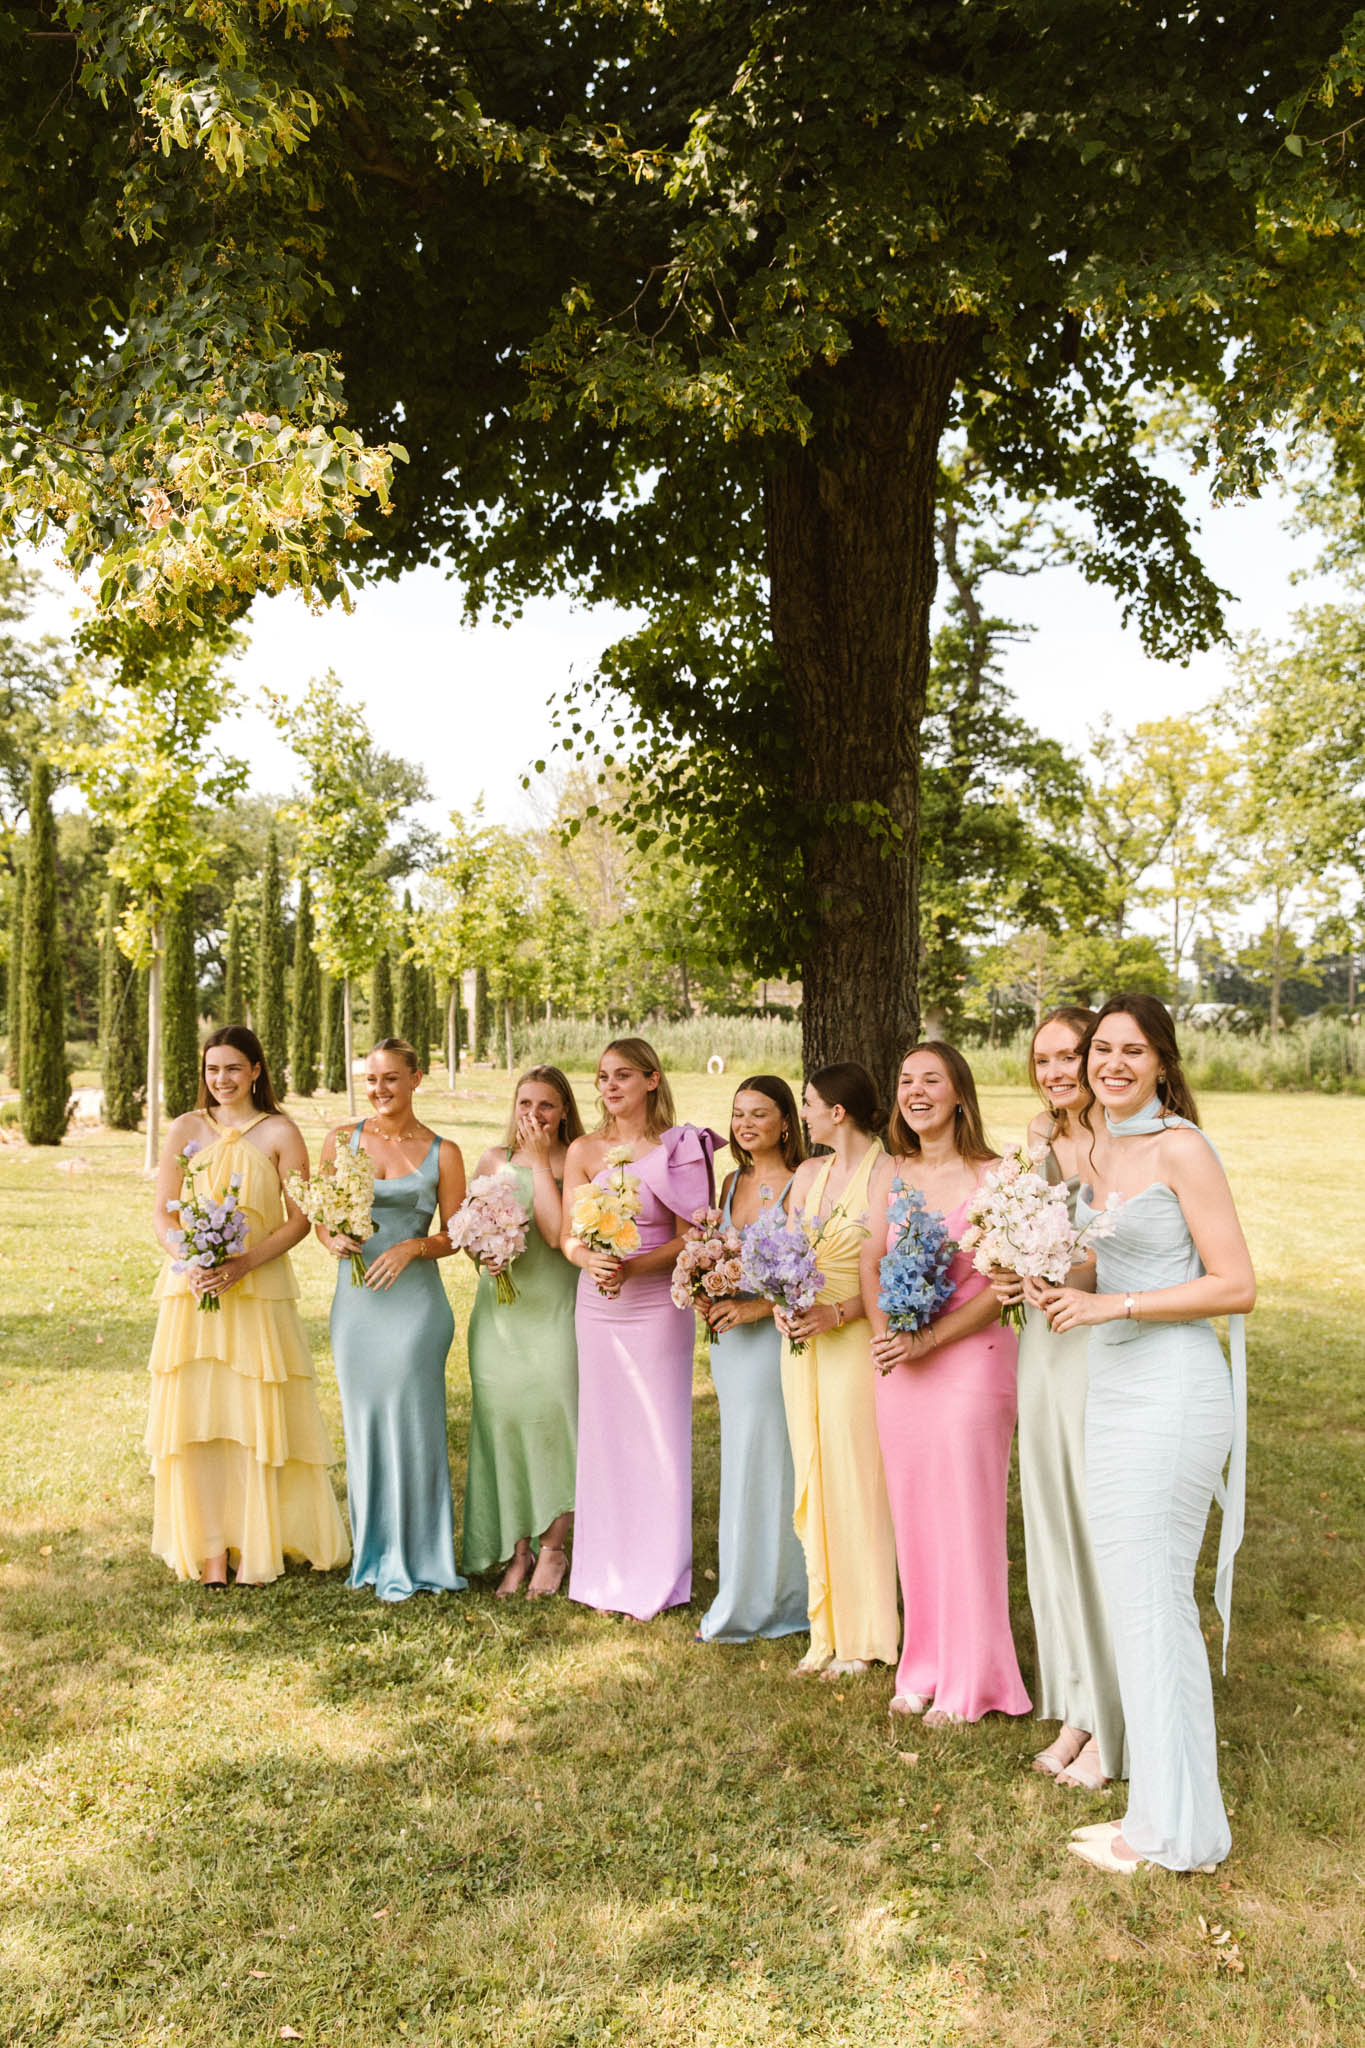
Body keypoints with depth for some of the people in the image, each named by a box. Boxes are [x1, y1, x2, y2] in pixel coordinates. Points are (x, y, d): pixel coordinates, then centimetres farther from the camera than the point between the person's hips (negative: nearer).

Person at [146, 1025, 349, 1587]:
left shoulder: (280, 1133, 1)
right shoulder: (186, 1129, 9)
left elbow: (300, 1219, -3)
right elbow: (164, 1213, 7)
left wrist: (243, 1263, -15)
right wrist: (189, 1263, -12)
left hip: (259, 1290, -2)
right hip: (192, 1290, 2)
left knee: (255, 1416, -1)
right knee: (196, 1415, 0)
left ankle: (255, 1546, 10)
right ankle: (211, 1551, 7)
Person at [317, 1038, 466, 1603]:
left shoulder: (442, 1153, 0)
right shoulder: (342, 1139, 6)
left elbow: (454, 1235, 3)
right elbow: (320, 1217, 12)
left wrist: (413, 1246, -14)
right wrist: (333, 1239, -9)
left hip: (412, 1301, -3)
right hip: (354, 1299, 3)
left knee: (410, 1421, -1)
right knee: (363, 1421, 10)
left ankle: (412, 1558, 13)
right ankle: (373, 1552, 25)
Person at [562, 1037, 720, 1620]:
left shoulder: (679, 1149, -6)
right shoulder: (584, 1150, 3)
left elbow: (689, 1239, -7)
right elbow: (569, 1236, 1)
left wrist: (632, 1267, -21)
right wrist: (591, 1260, -21)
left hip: (657, 1305, -3)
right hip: (596, 1305, 3)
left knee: (657, 1437, 4)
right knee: (604, 1435, 10)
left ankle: (655, 1579, 18)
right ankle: (606, 1576, 23)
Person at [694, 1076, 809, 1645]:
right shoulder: (733, 1182, 11)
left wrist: (758, 1307, -21)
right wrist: (710, 1298, 2)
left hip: (776, 1338, -7)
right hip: (729, 1341, 7)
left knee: (765, 1466, 0)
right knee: (742, 1465, 13)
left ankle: (751, 1605, 13)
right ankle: (750, 1597, 25)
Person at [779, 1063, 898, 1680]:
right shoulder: (808, 1174, 11)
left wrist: (840, 1312, -21)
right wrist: (781, 1304, -3)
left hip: (858, 1343, -7)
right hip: (803, 1343, 7)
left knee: (858, 1483, 0)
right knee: (814, 1484, 11)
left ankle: (865, 1637, 15)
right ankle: (826, 1633, 22)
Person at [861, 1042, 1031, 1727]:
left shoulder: (992, 1176, -9)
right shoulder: (889, 1174, 8)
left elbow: (1002, 1285, -14)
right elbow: (871, 1265, 6)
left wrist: (926, 1340, -19)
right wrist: (884, 1333, -12)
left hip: (969, 1357, -5)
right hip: (898, 1364, 5)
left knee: (966, 1519, 3)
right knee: (912, 1517, 12)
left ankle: (970, 1683, 19)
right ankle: (922, 1668, 28)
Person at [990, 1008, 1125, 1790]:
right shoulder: (1040, 1142, 10)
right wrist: (1009, 1274, -3)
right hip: (1043, 1345, 7)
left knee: (1106, 1530, 2)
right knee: (1053, 1526, 14)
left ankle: (1113, 1729, 19)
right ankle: (1074, 1710, 30)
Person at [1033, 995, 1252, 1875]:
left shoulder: (1181, 1148, -13)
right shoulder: (1098, 1146, 11)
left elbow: (1237, 1286, -15)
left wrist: (1112, 1305, -18)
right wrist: (1060, 1284, 4)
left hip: (1173, 1393, -8)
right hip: (1114, 1387, 8)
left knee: (1150, 1599, -1)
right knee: (1132, 1593, 13)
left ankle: (1178, 1828, 15)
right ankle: (1161, 1804, 26)